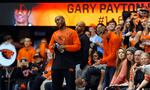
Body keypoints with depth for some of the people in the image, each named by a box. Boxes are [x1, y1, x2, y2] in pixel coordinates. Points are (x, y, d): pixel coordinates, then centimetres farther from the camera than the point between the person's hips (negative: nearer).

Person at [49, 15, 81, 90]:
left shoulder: (72, 32, -1)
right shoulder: (55, 34, 16)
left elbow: (77, 46, -9)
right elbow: (50, 46, 20)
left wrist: (65, 47, -18)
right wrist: (53, 47, -3)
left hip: (68, 62, -5)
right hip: (57, 62, 6)